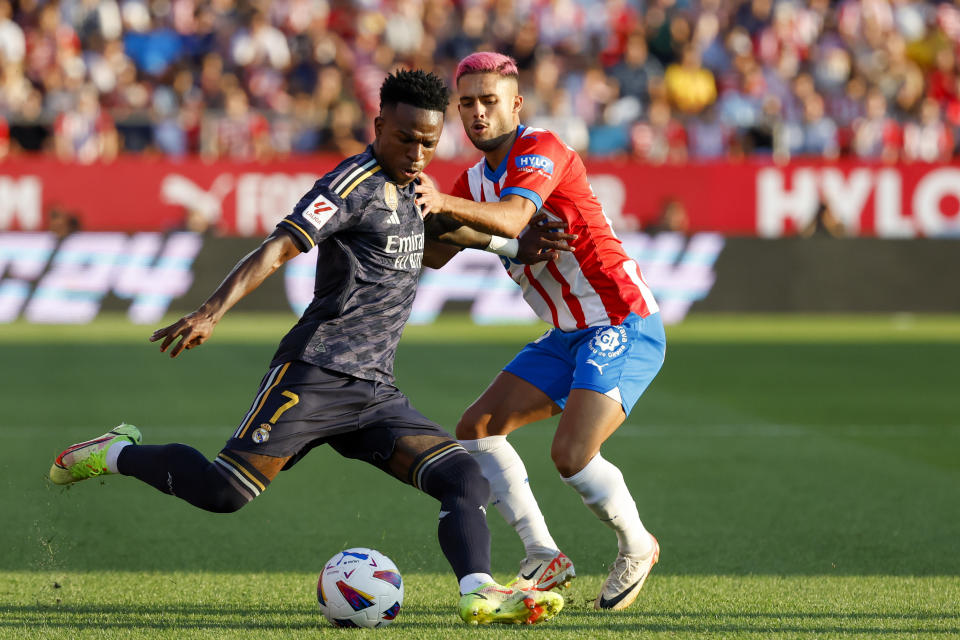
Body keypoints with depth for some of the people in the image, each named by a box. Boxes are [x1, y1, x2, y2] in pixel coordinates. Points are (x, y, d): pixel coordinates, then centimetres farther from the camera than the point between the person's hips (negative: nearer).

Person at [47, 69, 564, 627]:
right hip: (317, 373, -8)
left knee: (467, 481, -11)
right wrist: (212, 313, -31)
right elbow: (277, 249, -19)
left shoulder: (408, 189, 19)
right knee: (225, 491, -15)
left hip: (376, 393, 8)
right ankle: (118, 454, 9)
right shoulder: (355, 182, -8)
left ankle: (479, 593, -26)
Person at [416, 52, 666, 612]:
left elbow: (513, 218, -35)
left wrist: (445, 202, -52)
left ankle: (637, 549, 5)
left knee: (572, 454, -23)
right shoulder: (475, 181, 12)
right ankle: (544, 559, 7)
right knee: (477, 429, 1)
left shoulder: (541, 149, -15)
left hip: (624, 324, -9)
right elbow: (434, 253, 2)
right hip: (569, 335, 9)